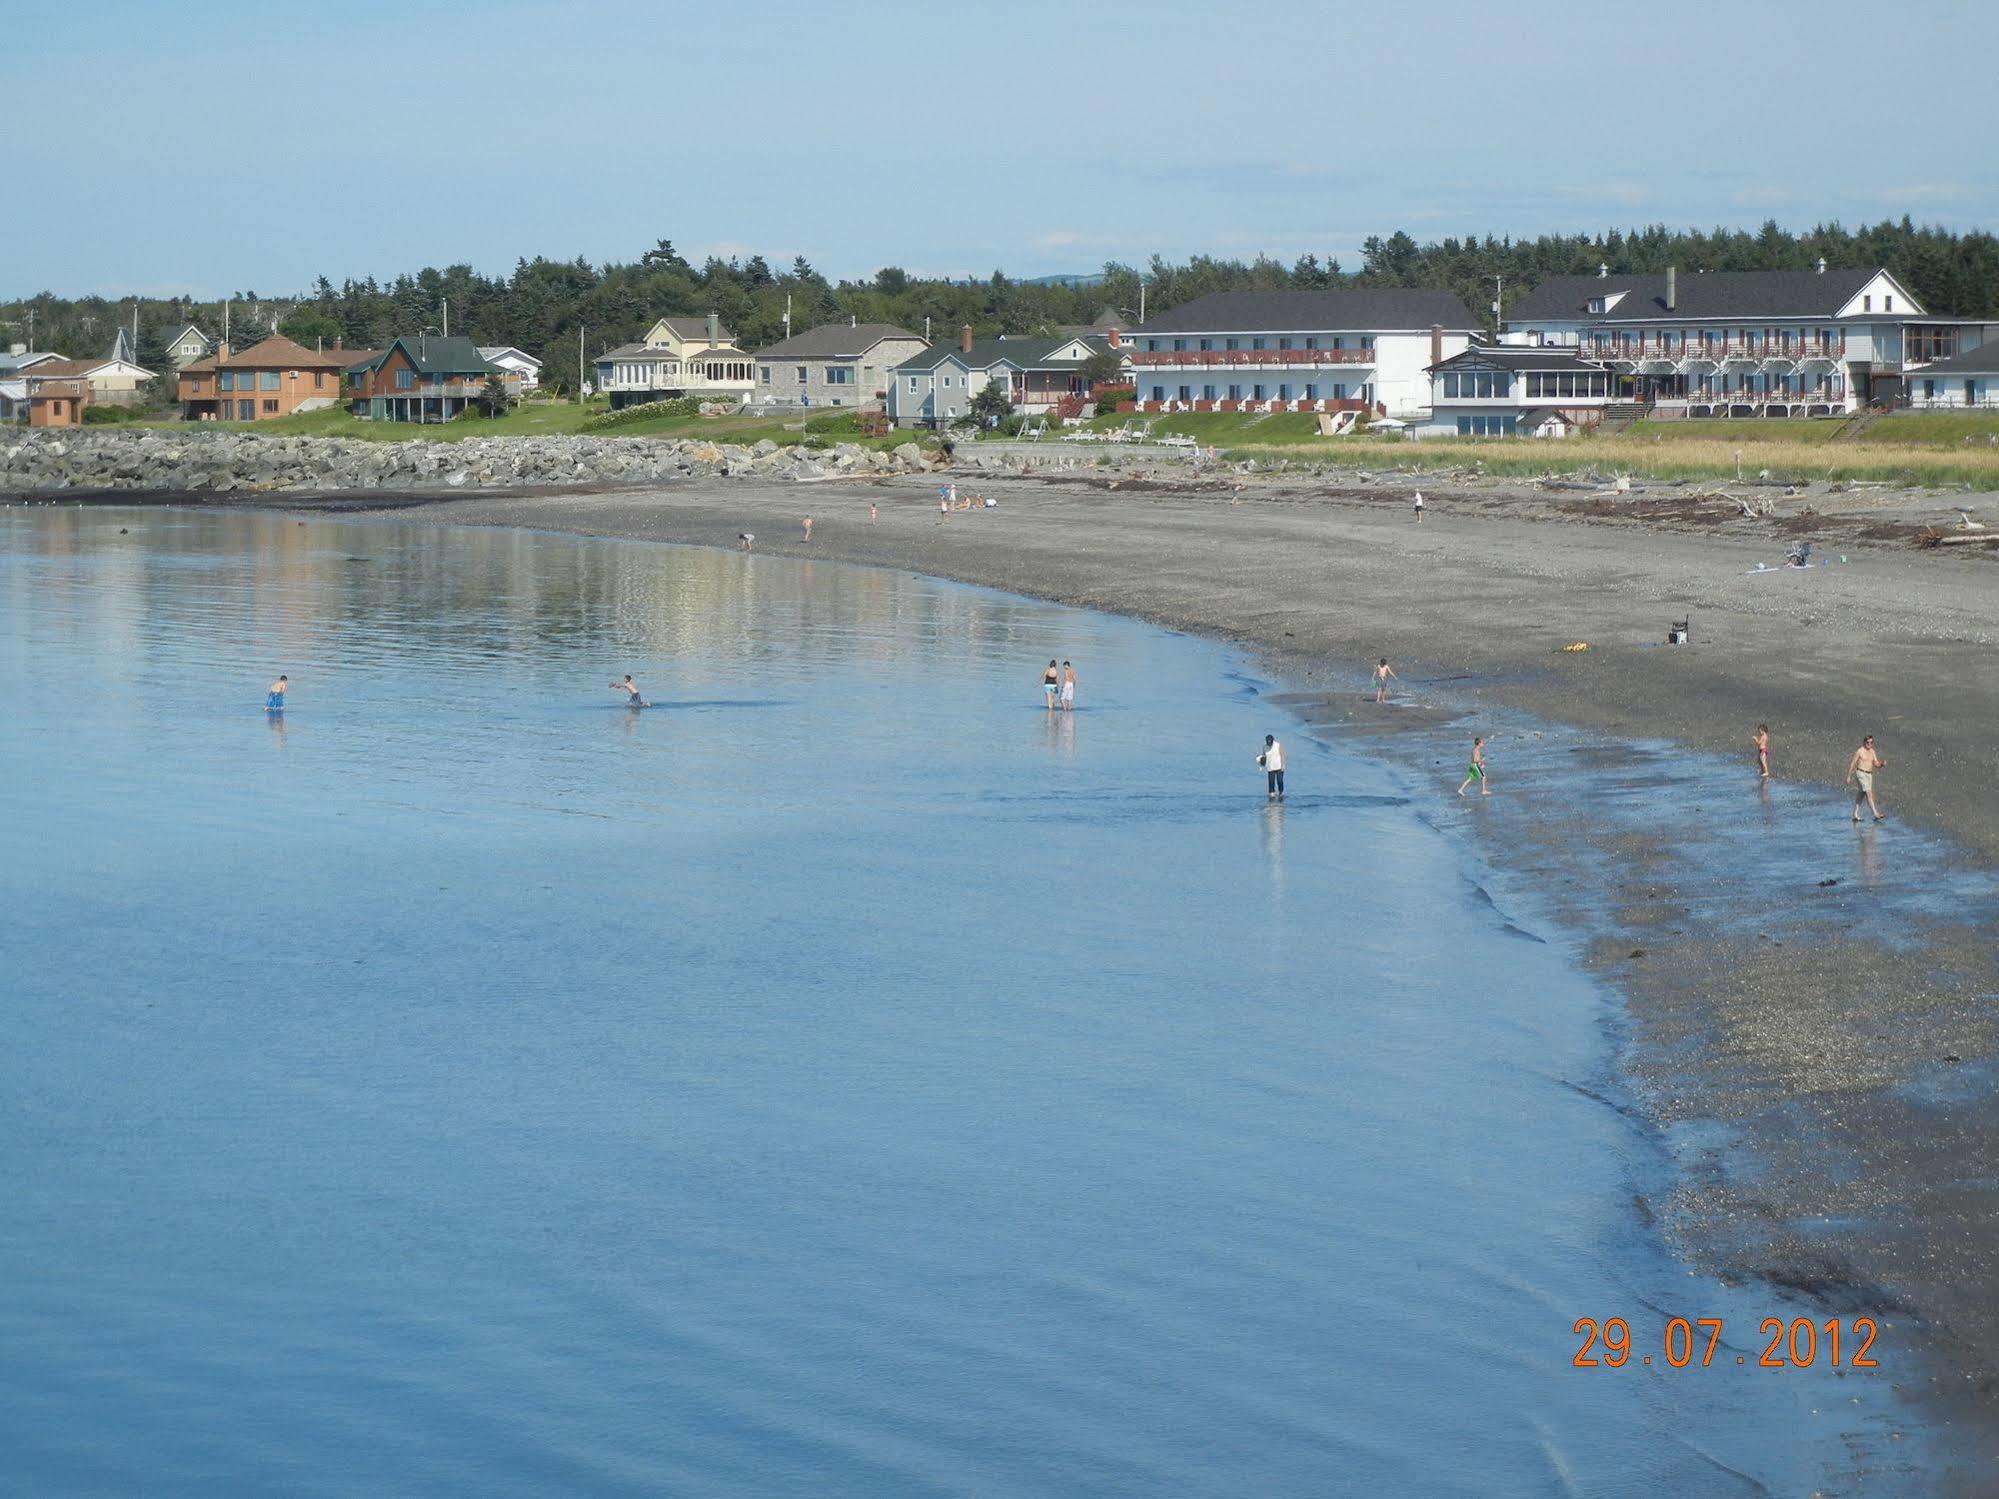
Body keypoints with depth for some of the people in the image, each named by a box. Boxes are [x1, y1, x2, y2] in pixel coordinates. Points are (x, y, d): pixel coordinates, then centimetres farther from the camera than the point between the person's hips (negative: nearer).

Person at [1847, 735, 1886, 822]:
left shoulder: (1872, 752, 12)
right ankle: (1875, 814, -21)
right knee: (1869, 793, -15)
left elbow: (1876, 764, 11)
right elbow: (1852, 764, -5)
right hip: (1861, 773, -7)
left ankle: (1855, 815, 16)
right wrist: (1849, 776, -6)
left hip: (1869, 775, 7)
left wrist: (1882, 764, -12)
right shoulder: (1859, 751, -8)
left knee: (1861, 795, 11)